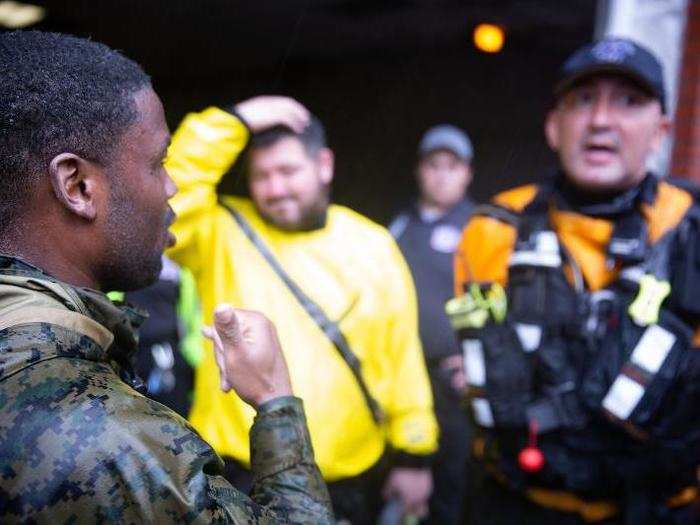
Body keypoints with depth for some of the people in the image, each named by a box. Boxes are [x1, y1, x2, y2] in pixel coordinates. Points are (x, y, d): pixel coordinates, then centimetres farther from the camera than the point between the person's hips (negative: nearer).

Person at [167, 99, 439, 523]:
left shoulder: (372, 246, 2)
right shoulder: (224, 234, -2)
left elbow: (401, 355, 4)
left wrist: (413, 453, 4)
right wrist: (234, 122, -17)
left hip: (351, 480, 2)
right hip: (240, 473, -2)